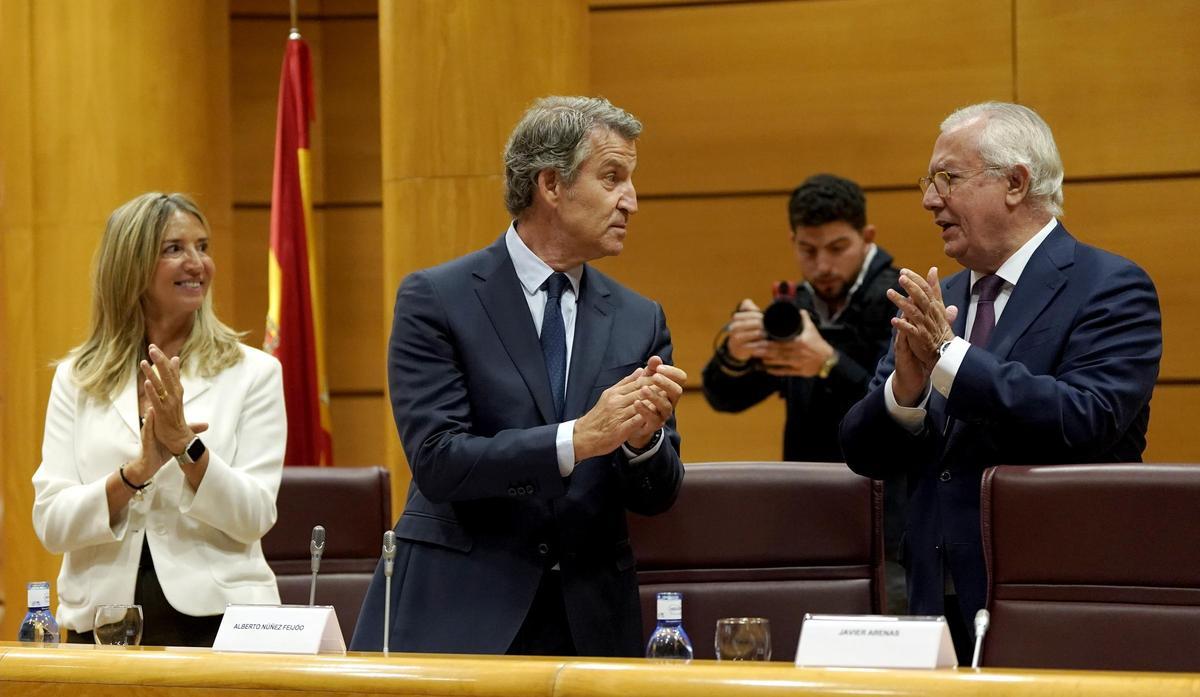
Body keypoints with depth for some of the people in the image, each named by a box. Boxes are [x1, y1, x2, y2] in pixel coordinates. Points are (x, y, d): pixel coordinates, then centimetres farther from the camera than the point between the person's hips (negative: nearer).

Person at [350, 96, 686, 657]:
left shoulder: (639, 320, 8)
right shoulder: (435, 298, -4)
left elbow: (657, 497, 7)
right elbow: (436, 461, -14)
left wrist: (645, 438, -15)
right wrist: (576, 439, -23)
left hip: (589, 624, 3)